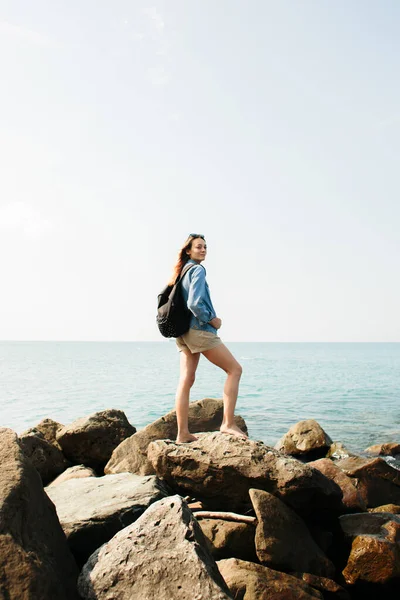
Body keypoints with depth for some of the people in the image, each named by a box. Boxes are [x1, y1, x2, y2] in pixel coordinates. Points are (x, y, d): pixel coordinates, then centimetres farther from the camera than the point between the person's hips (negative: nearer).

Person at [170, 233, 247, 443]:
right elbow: (194, 303, -22)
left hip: (184, 333, 9)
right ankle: (228, 423, -6)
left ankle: (182, 433, 5)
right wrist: (213, 320, -10)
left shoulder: (181, 272, 16)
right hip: (200, 331, -9)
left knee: (186, 380, 5)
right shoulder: (197, 270, -10)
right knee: (234, 369, -1)